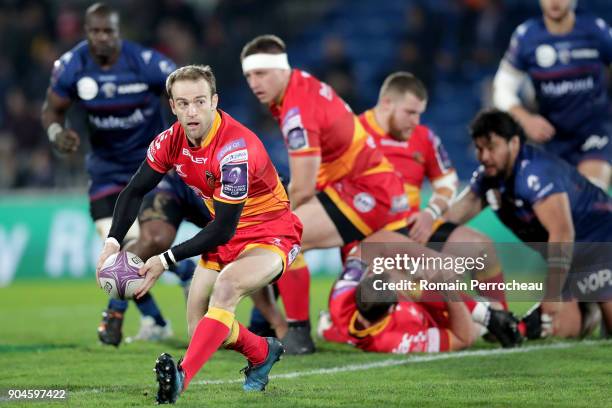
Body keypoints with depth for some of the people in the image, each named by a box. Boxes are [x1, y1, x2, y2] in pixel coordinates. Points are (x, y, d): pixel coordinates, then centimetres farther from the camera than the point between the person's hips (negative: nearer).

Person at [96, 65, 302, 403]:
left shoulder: (236, 149, -31)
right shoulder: (171, 140, -9)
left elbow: (223, 229, -29)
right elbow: (135, 191, 4)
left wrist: (167, 260, -28)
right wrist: (113, 241, -12)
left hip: (270, 234, -8)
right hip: (225, 235, 8)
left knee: (226, 285, -37)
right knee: (199, 328, 3)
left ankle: (181, 378, -46)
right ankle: (263, 353, 33)